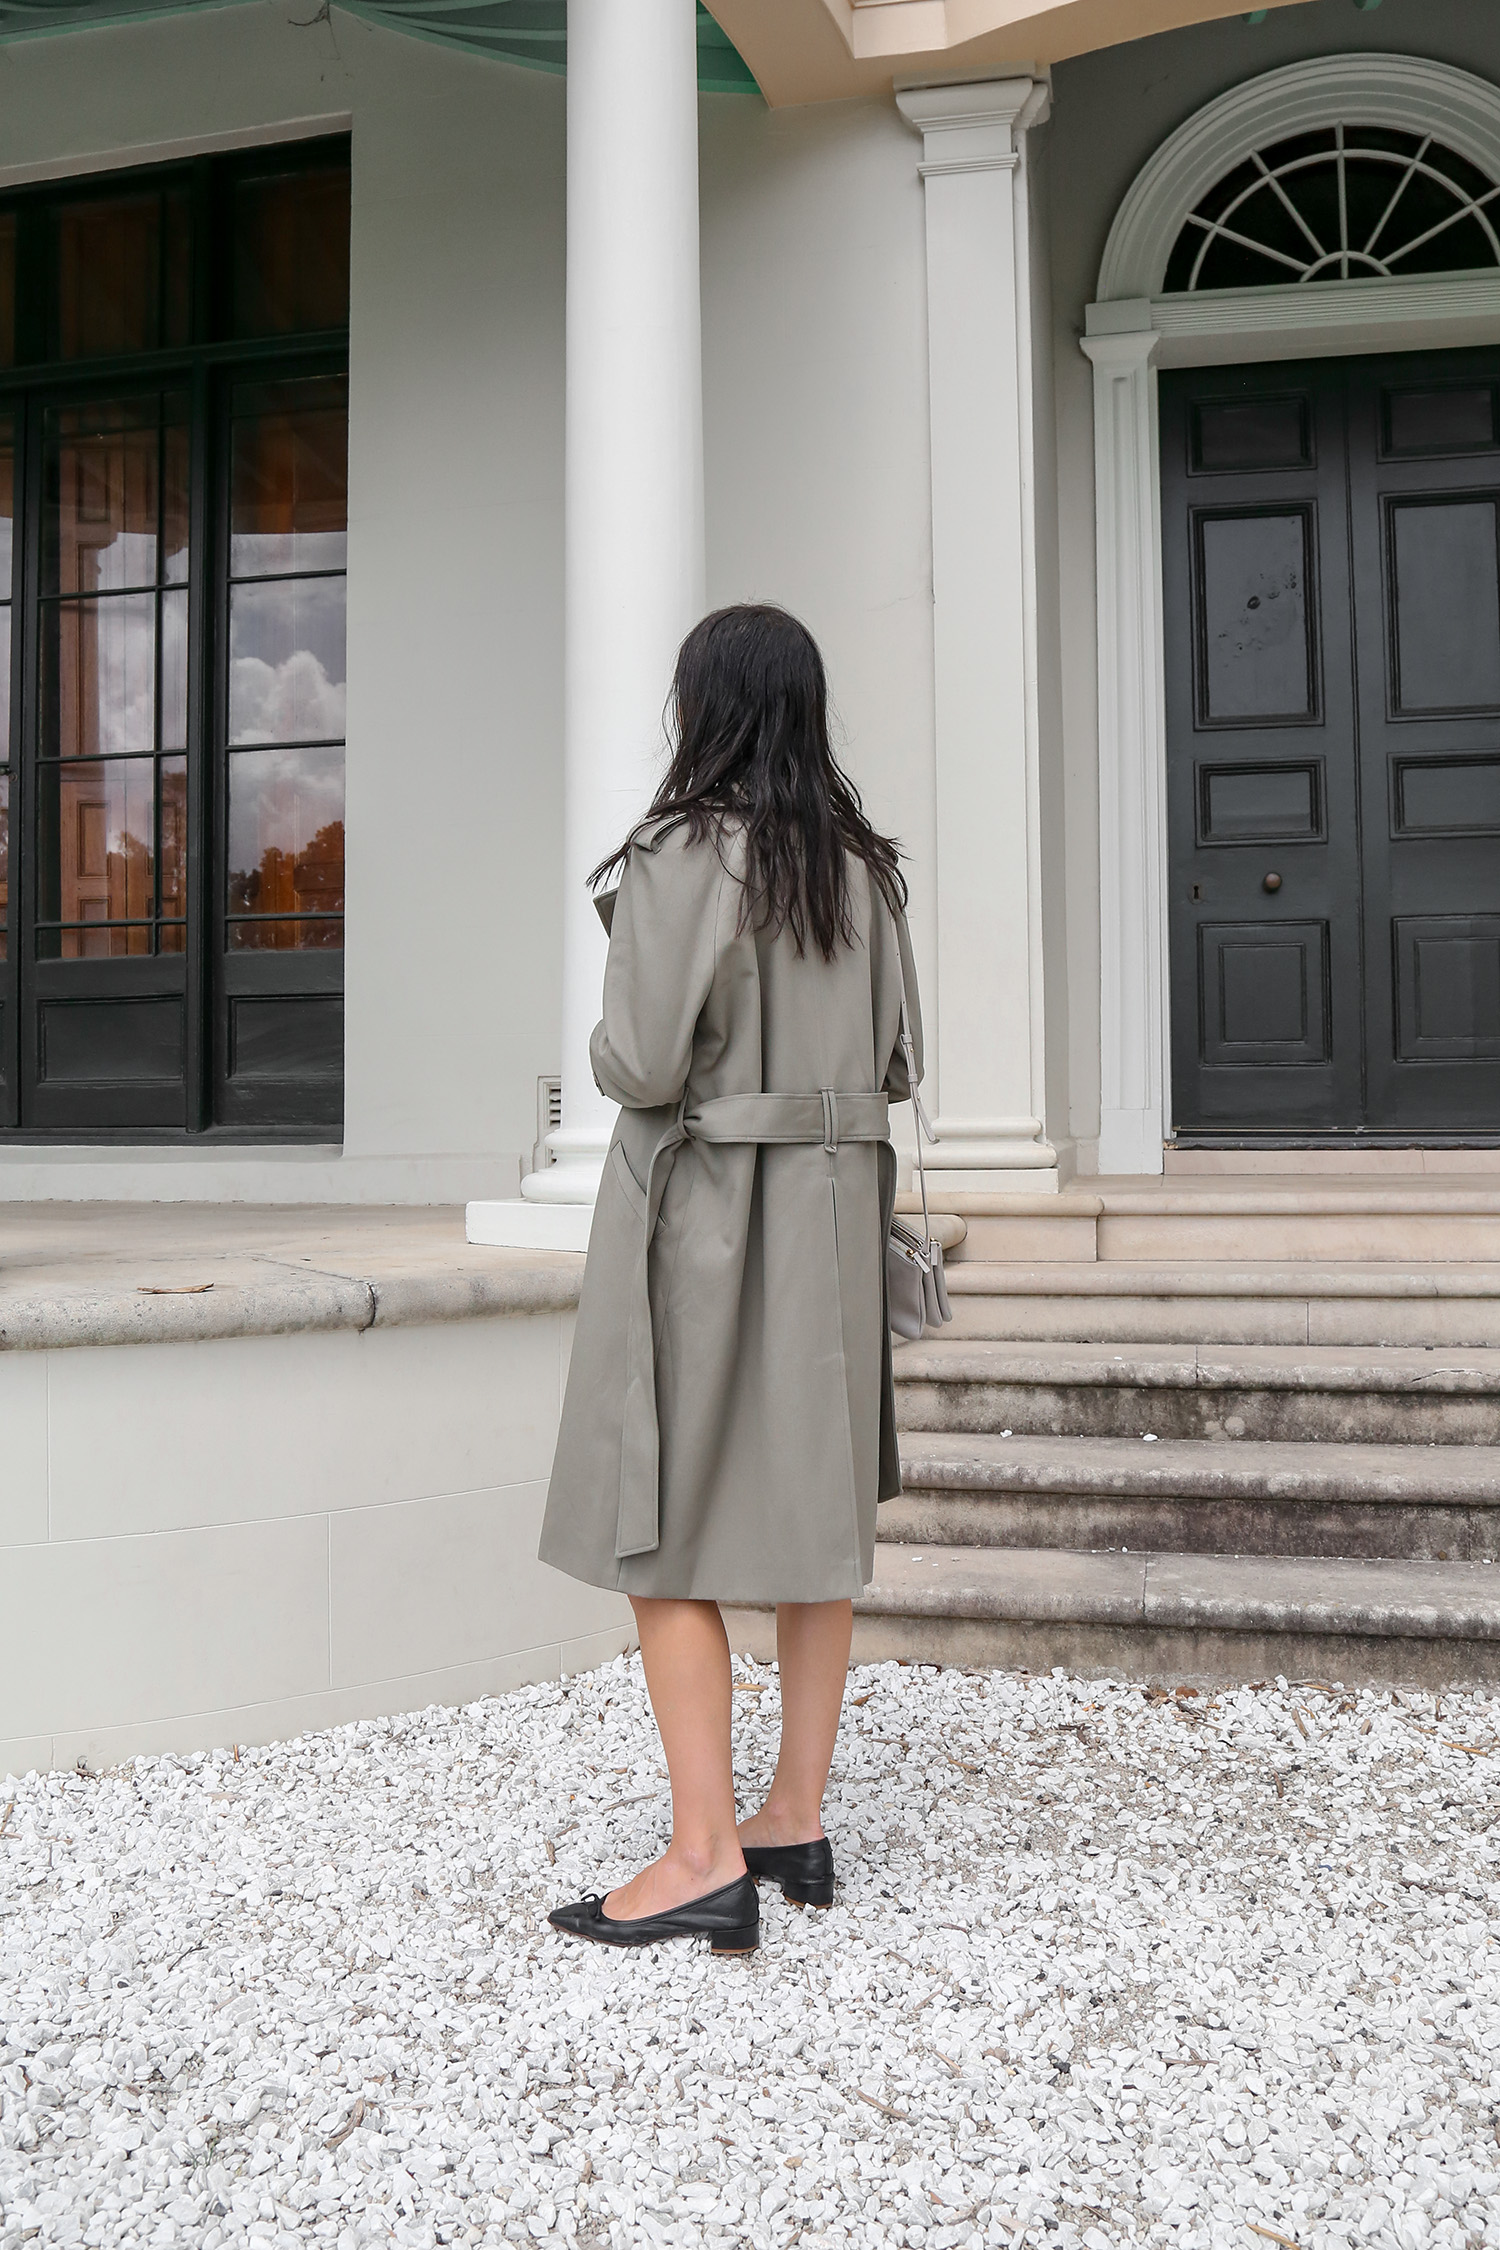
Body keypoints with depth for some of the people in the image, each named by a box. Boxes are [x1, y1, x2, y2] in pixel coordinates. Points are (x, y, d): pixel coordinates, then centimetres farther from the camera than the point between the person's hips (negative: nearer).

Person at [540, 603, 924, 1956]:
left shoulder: (684, 856, -13)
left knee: (662, 1538, 0)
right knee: (816, 1515, 11)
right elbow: (892, 1061, 10)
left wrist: (608, 1055, 3)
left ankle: (707, 1861, 1)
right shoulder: (864, 867, 7)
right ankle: (799, 1822, 21)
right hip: (834, 1208, 7)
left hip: (700, 1204, -7)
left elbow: (642, 1061, -18)